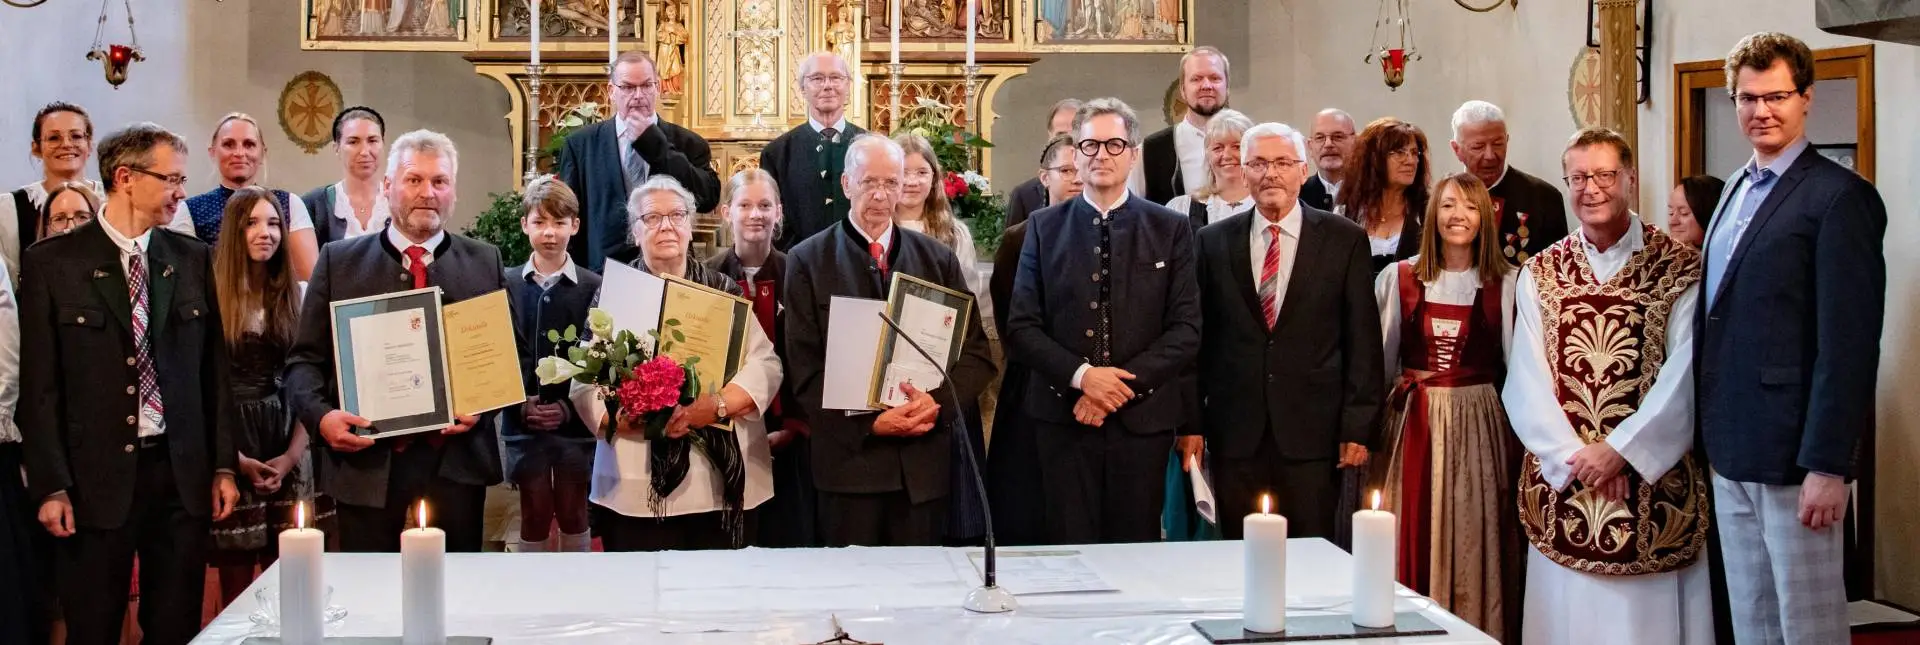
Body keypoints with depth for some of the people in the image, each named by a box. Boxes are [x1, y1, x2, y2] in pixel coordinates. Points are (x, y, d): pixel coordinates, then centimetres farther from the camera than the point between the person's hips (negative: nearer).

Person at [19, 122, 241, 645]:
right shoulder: (52, 263, -2)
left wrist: (223, 465, 7)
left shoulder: (193, 259, 9)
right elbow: (40, 385, -3)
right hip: (95, 481, -3)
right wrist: (51, 486, -8)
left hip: (183, 476, 3)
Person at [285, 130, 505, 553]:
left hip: (456, 463, 1)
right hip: (367, 463, 0)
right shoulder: (340, 261, 8)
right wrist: (320, 414, -12)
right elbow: (306, 358, 7)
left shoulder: (485, 262, 10)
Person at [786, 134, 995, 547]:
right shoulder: (809, 262, 4)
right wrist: (869, 421, -14)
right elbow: (804, 367, -3)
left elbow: (976, 353, 8)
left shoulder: (938, 260, 12)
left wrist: (939, 401, -12)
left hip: (924, 464, 2)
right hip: (849, 458, -2)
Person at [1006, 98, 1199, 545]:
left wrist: (1125, 383, -11)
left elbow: (1186, 330, 1)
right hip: (1063, 417, 0)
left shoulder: (1171, 230, 6)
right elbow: (1021, 326, 3)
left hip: (1143, 419, 0)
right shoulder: (1045, 228, 8)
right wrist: (1081, 375, -12)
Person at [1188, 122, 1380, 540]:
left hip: (1312, 433, -1)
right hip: (1235, 435, 2)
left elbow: (1363, 341, 1)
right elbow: (1199, 338, 8)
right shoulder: (1213, 242, 8)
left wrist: (1358, 426, -3)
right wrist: (1191, 423, 4)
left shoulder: (1345, 241, 3)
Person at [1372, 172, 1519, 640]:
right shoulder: (1399, 278, 4)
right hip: (1413, 423, 1)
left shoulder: (1504, 285, 0)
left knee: (1472, 540, 3)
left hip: (1478, 424, -1)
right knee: (1412, 539, 4)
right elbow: (1380, 359, 7)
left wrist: (1523, 429, -1)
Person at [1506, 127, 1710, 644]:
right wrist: (1576, 457, -12)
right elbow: (1526, 382, -1)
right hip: (1562, 481, 2)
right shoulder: (1539, 274, 6)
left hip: (1653, 480, -2)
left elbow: (1684, 377, -9)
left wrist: (1620, 450, -15)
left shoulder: (1679, 269, -2)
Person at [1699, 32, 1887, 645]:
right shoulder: (1738, 189, 15)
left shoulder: (1839, 196, -11)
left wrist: (1829, 464, -20)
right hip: (1732, 453, 8)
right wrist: (1714, 433, 11)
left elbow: (1849, 342, -17)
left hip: (1793, 455, -8)